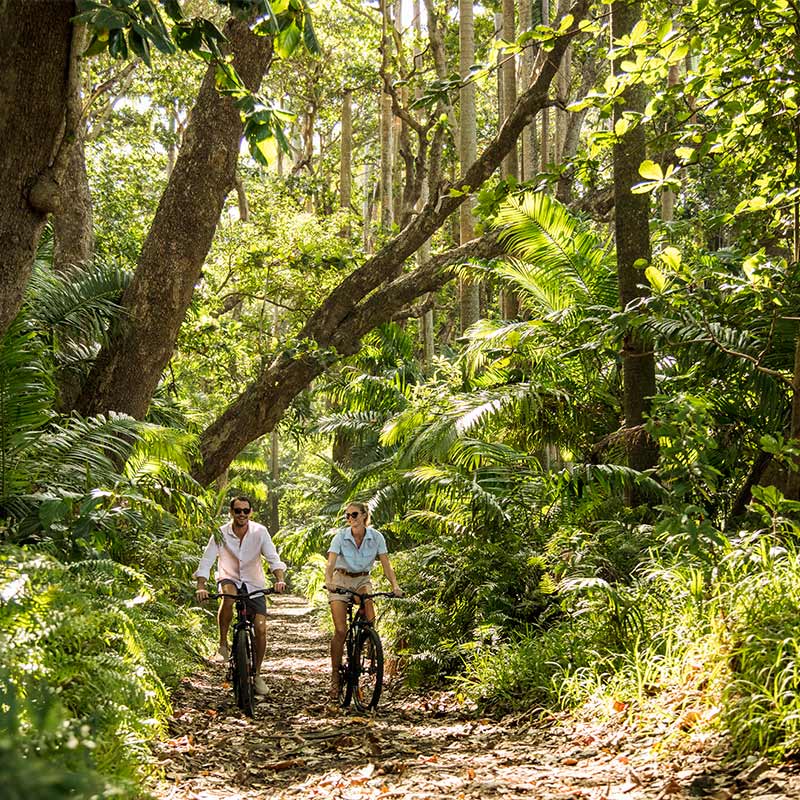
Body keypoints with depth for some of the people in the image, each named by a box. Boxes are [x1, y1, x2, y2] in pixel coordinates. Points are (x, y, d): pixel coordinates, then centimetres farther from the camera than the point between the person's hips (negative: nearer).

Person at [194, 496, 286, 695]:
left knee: (261, 629, -8)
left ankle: (257, 674, 12)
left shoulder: (260, 532, -16)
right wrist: (201, 587, -36)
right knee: (229, 595, -38)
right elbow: (207, 561, -21)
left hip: (254, 584, 1)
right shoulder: (221, 533, -17)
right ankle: (223, 645, -21)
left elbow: (273, 558, -20)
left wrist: (279, 579, -39)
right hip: (230, 579, -1)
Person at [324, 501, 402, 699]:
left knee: (369, 609, -31)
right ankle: (335, 675, 0)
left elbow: (386, 565, -15)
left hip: (362, 580, 1)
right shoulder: (341, 537, -16)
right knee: (340, 630, -12)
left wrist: (395, 585, -31)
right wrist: (328, 581, -47)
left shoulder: (376, 537, -12)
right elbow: (330, 563, -26)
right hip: (341, 580, -1)